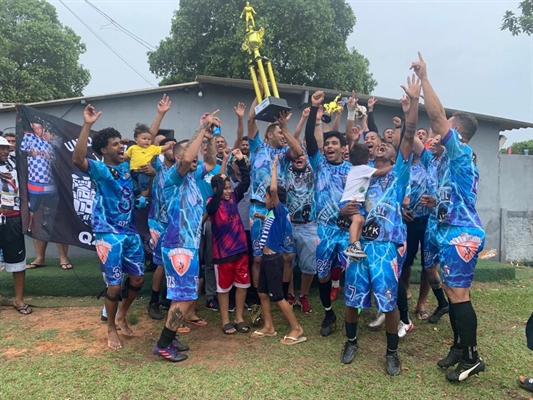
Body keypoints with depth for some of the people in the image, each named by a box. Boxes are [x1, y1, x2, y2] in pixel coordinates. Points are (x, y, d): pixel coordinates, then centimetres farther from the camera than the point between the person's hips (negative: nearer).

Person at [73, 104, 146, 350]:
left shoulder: (127, 166, 7)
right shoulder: (99, 170, -9)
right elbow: (77, 159, -31)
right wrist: (87, 125, -36)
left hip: (131, 232, 6)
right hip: (109, 235, -6)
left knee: (137, 279, 12)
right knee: (115, 285, 1)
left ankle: (122, 317, 37)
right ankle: (111, 328, 25)